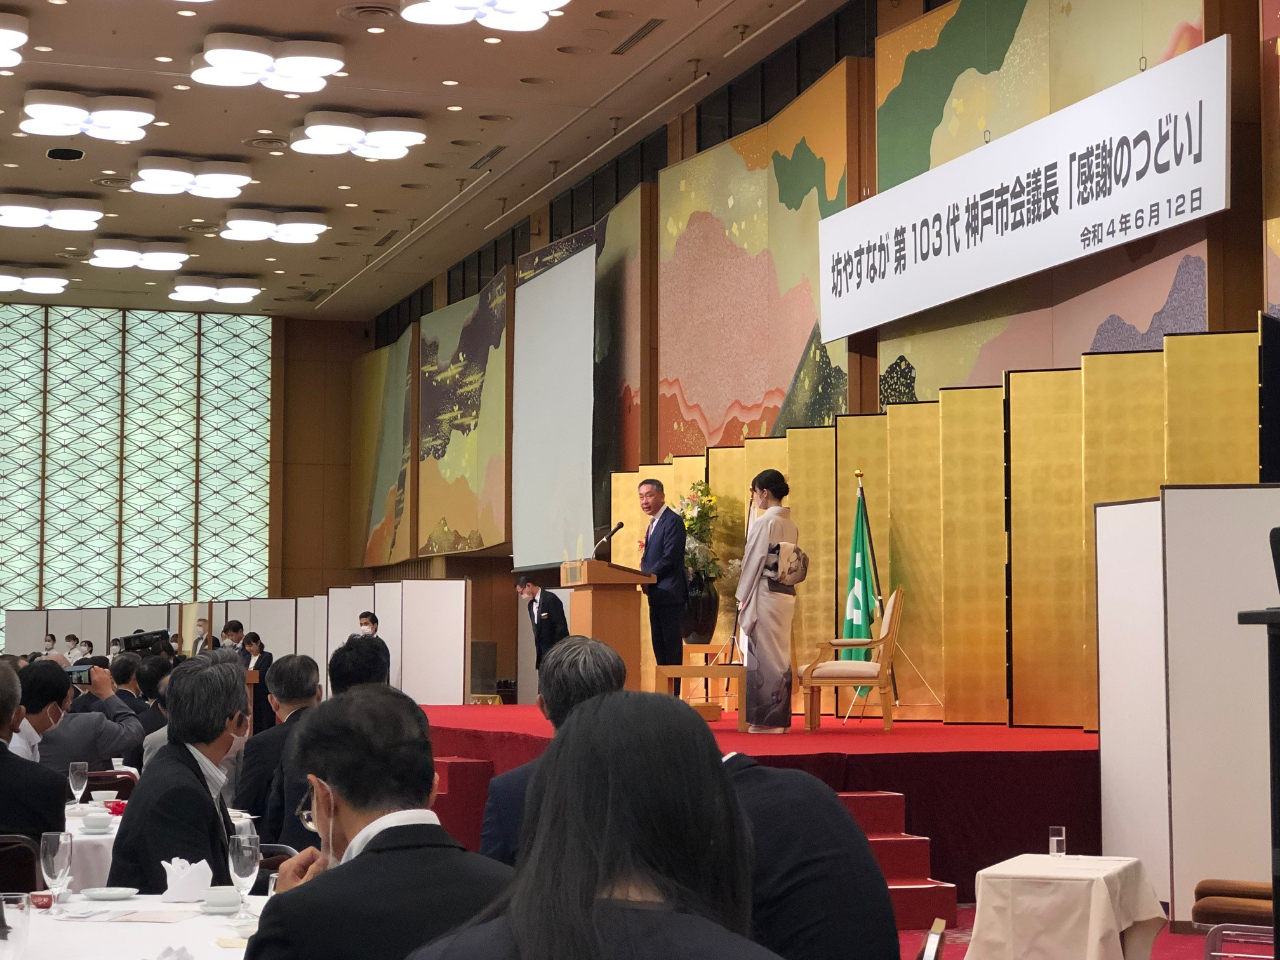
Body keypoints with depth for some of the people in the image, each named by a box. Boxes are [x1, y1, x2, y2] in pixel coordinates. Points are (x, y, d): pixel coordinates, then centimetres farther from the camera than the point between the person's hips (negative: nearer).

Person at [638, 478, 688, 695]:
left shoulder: (672, 521, -10)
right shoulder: (653, 524, 20)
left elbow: (669, 557, -18)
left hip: (669, 593, -10)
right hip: (656, 594, 10)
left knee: (671, 645, -8)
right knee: (659, 645, 10)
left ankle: (673, 696, -8)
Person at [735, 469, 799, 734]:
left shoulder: (765, 522, -12)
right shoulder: (791, 525, 12)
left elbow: (753, 562, -12)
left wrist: (743, 599, -5)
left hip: (764, 594, -8)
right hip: (787, 594, 8)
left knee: (764, 655, -4)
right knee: (781, 657, 11)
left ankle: (768, 720, -3)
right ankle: (781, 718, 14)